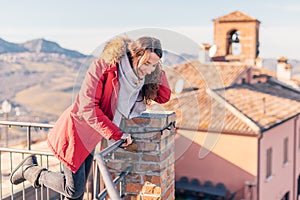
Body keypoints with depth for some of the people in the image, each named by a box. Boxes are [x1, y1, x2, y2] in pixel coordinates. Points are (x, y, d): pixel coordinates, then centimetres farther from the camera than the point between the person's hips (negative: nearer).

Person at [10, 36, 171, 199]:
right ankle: (30, 170, 21)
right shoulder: (103, 66, -23)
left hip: (90, 139, 7)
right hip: (75, 131, -7)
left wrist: (157, 68, -8)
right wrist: (116, 134, -28)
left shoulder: (139, 78, -2)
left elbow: (163, 97, 3)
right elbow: (87, 107, -27)